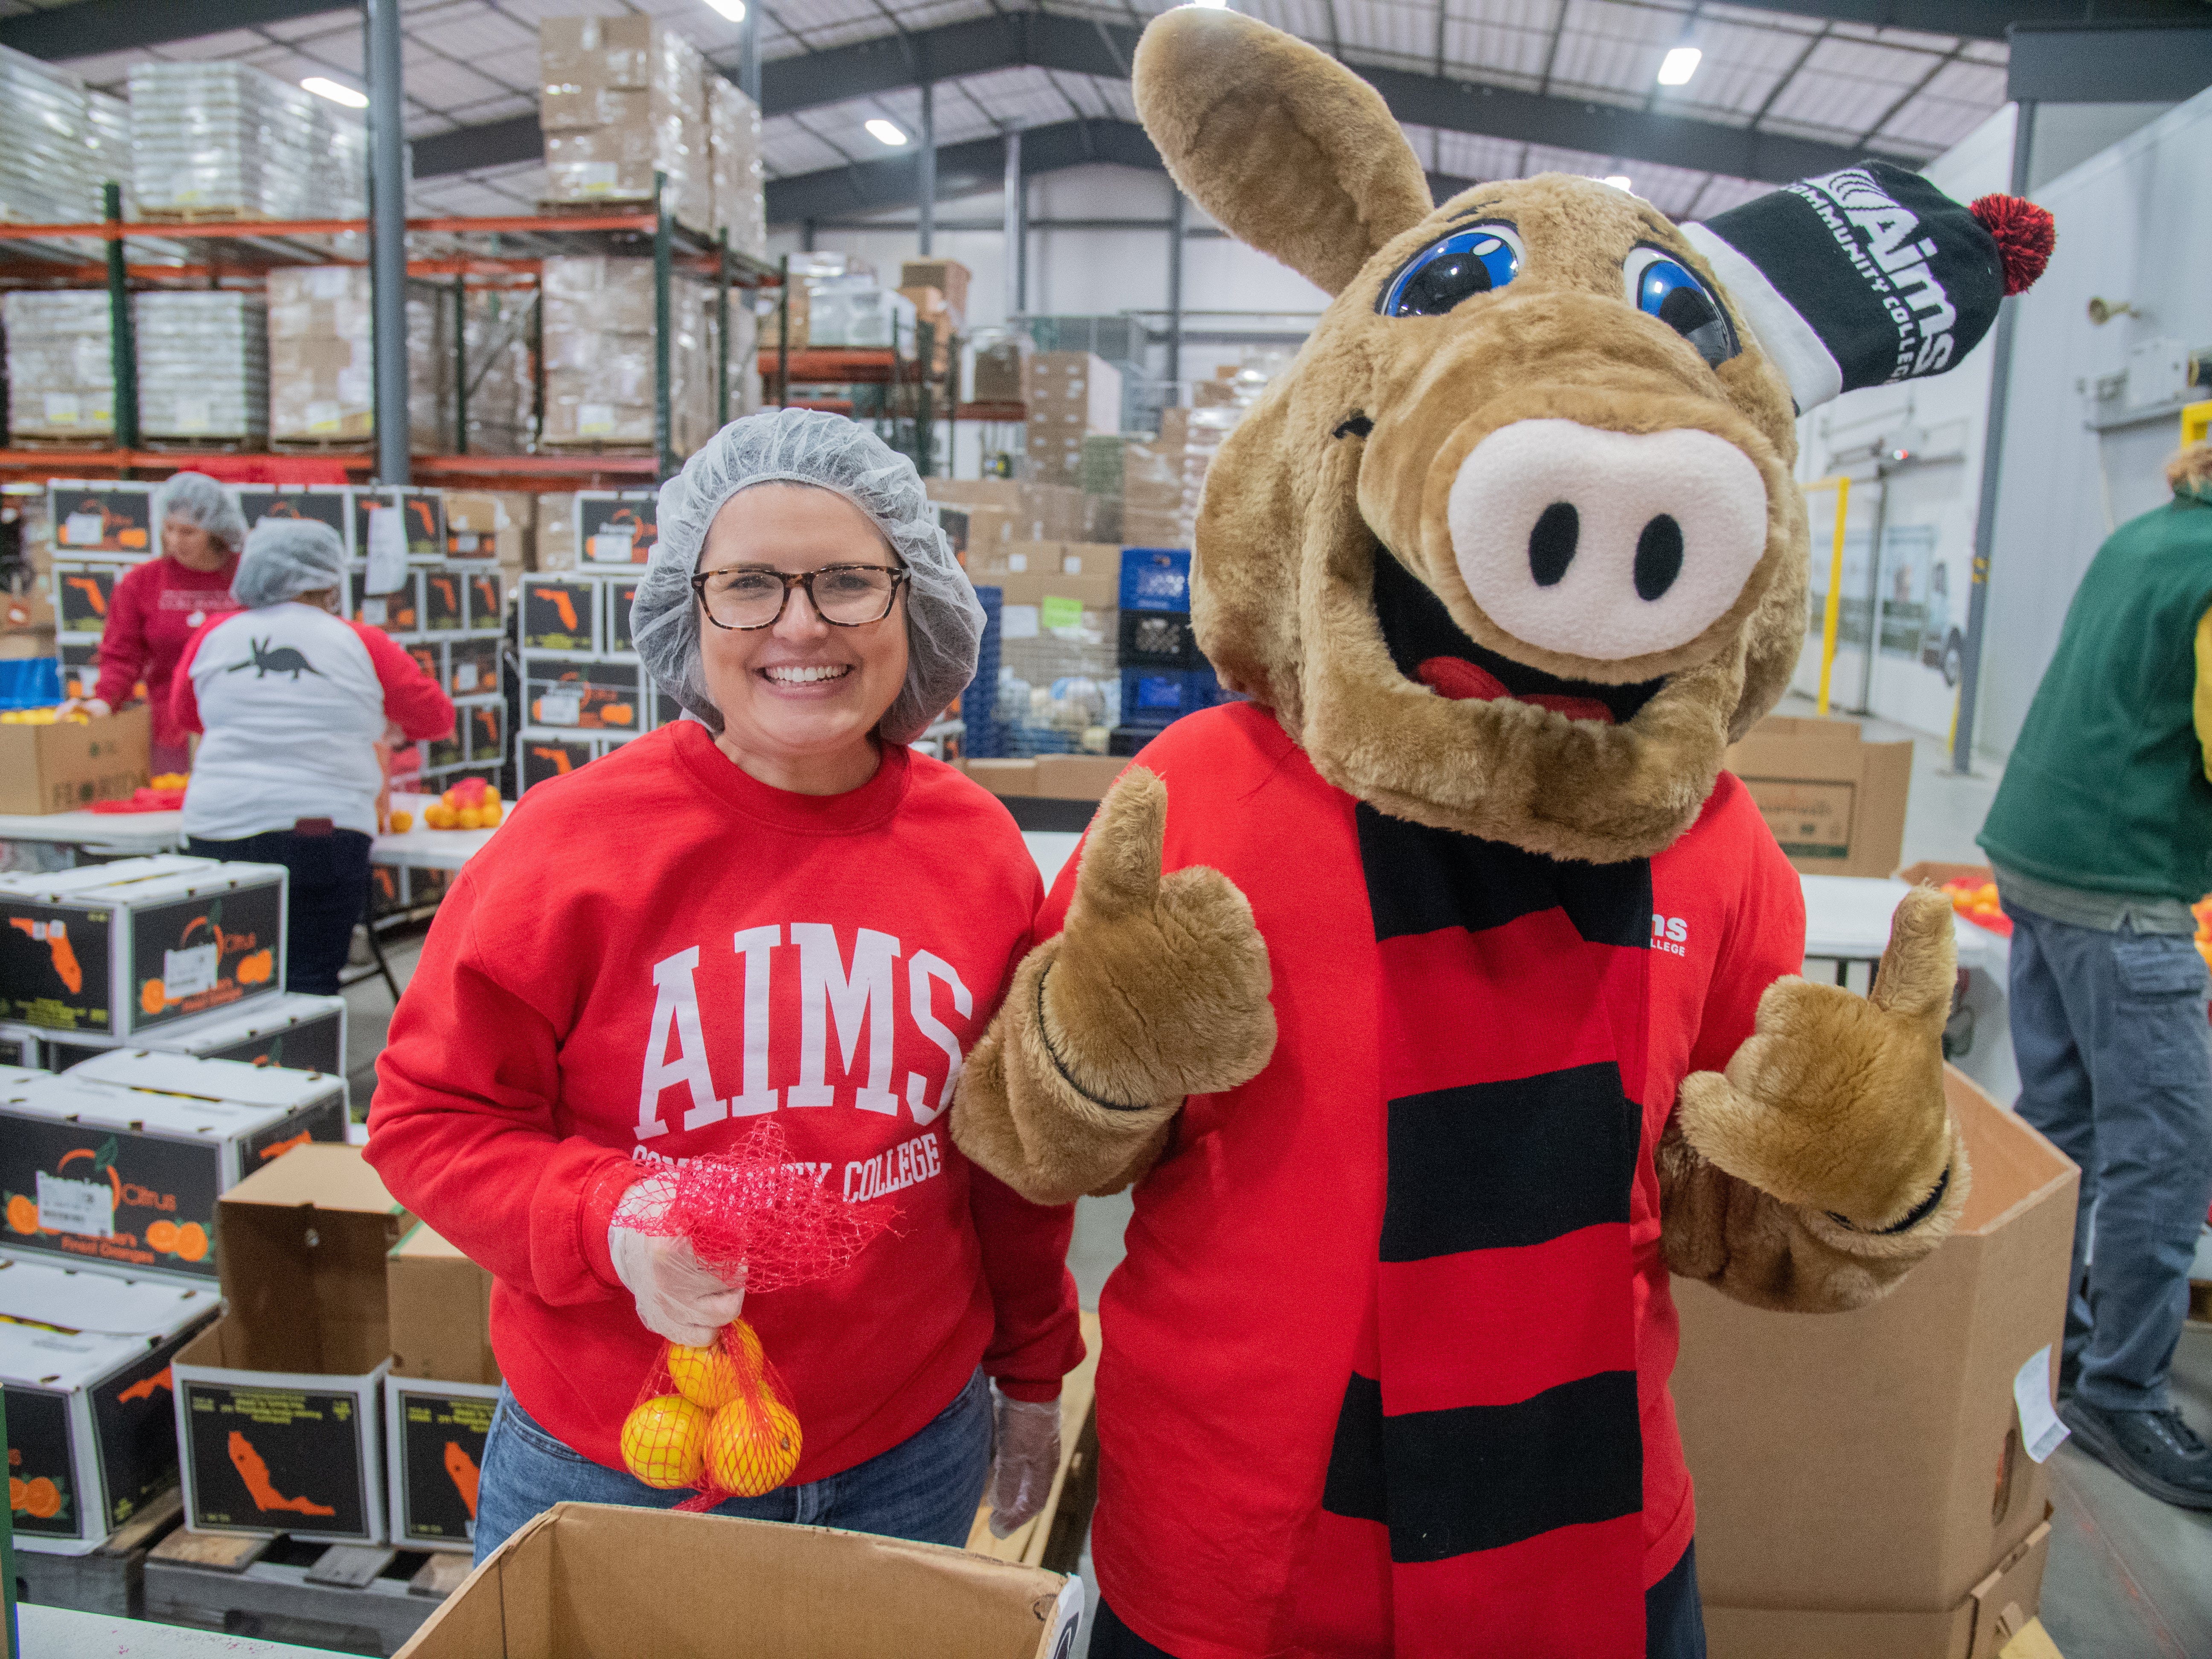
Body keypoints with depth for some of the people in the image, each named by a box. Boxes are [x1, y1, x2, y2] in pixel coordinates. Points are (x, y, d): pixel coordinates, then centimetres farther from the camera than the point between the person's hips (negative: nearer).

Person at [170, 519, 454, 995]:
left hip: (216, 830, 4)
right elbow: (436, 717, 10)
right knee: (309, 981, -1)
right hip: (319, 827, -3)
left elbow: (183, 714, 26)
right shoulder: (360, 643, 0)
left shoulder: (213, 636, 9)